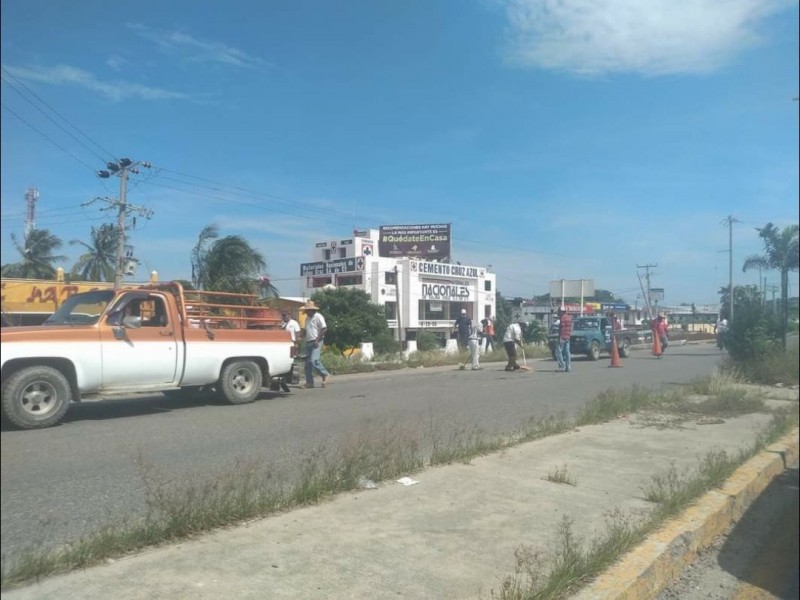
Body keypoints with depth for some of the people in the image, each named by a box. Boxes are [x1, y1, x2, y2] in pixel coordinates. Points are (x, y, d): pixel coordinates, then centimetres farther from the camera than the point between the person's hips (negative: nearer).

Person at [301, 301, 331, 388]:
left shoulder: (318, 316, -8)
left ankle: (326, 375, -2)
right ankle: (309, 382, 10)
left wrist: (317, 340, -18)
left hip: (316, 342, -9)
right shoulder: (307, 318, 18)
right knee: (308, 363, 5)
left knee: (314, 360, -19)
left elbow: (324, 329, -15)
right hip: (308, 342, 9)